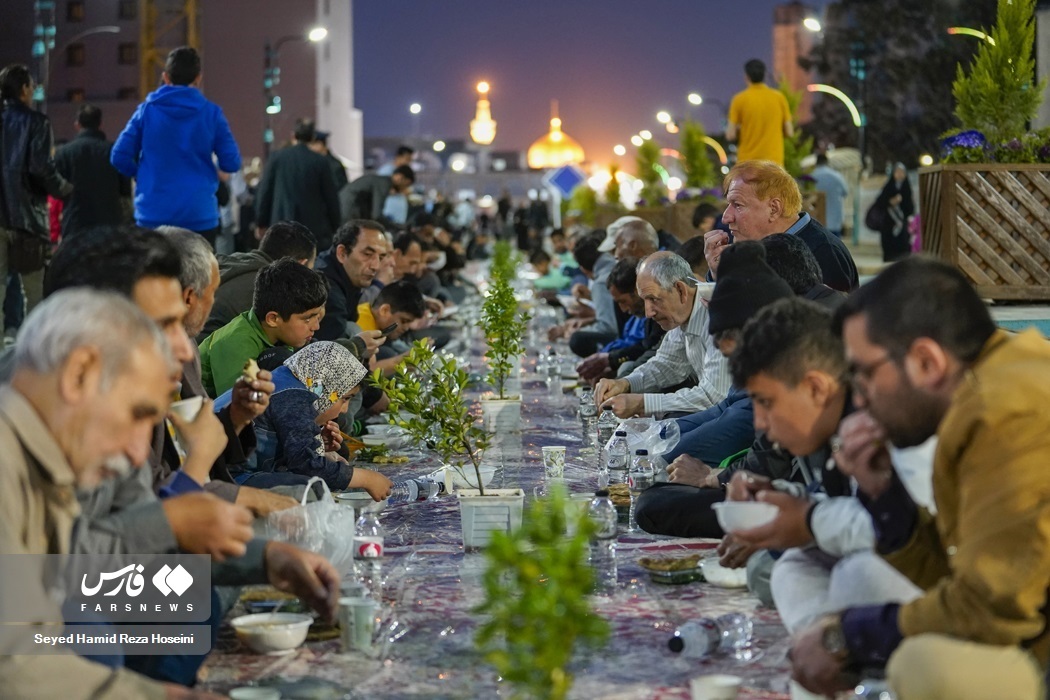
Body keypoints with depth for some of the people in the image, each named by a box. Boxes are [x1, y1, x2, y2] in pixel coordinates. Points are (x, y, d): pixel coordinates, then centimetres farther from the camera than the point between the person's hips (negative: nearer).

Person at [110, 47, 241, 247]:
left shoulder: (146, 110, -1)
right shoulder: (211, 113, -2)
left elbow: (119, 157, -2)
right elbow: (231, 163, -2)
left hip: (154, 215, 1)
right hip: (200, 215, -1)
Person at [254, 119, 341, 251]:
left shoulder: (276, 158, 1)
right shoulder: (321, 162, -3)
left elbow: (264, 193, 4)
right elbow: (331, 197, 2)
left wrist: (261, 223, 14)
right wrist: (335, 228, 13)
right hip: (315, 229, -1)